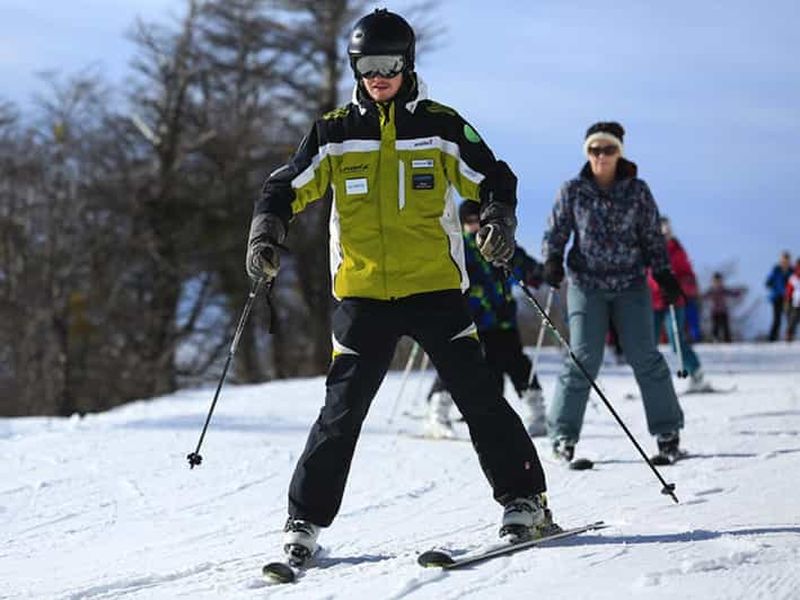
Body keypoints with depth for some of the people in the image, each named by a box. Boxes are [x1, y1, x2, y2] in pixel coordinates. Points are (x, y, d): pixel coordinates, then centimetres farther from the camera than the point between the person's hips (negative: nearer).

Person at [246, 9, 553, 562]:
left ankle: (524, 501, 7)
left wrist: (499, 219, -15)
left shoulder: (441, 127, 2)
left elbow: (493, 179, 6)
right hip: (362, 293, 1)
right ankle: (306, 520, 6)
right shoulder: (335, 133, 5)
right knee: (342, 411, -2)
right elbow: (287, 188, 9)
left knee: (479, 397, -3)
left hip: (434, 288, -1)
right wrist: (267, 232, -10)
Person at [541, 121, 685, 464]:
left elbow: (653, 238, 10)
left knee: (644, 356, -4)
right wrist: (552, 262, -11)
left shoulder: (637, 191, 3)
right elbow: (555, 233, 6)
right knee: (584, 359, -9)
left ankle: (667, 431, 6)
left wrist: (664, 275, 3)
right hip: (586, 283, -1)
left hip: (630, 284, 1)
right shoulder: (573, 191, 1)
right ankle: (563, 434, -1)